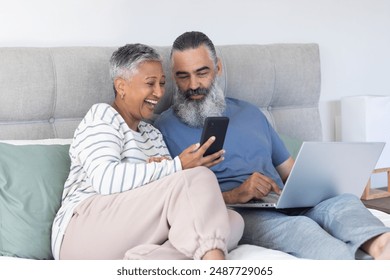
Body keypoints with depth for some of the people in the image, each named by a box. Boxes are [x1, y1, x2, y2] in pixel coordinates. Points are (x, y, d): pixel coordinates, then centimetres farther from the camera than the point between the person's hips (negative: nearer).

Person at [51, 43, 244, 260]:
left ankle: (146, 262, -38)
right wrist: (178, 167, -20)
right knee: (197, 178, -23)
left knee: (233, 220, -16)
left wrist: (164, 170, -8)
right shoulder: (102, 116, 2)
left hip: (131, 238, 8)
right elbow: (106, 179, -17)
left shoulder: (153, 134, 27)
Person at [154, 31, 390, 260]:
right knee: (298, 226, -36)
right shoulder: (166, 128, 7)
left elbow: (289, 169, 26)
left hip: (286, 207, 6)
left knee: (345, 201, -24)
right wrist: (235, 196, -18)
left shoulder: (250, 113, 26)